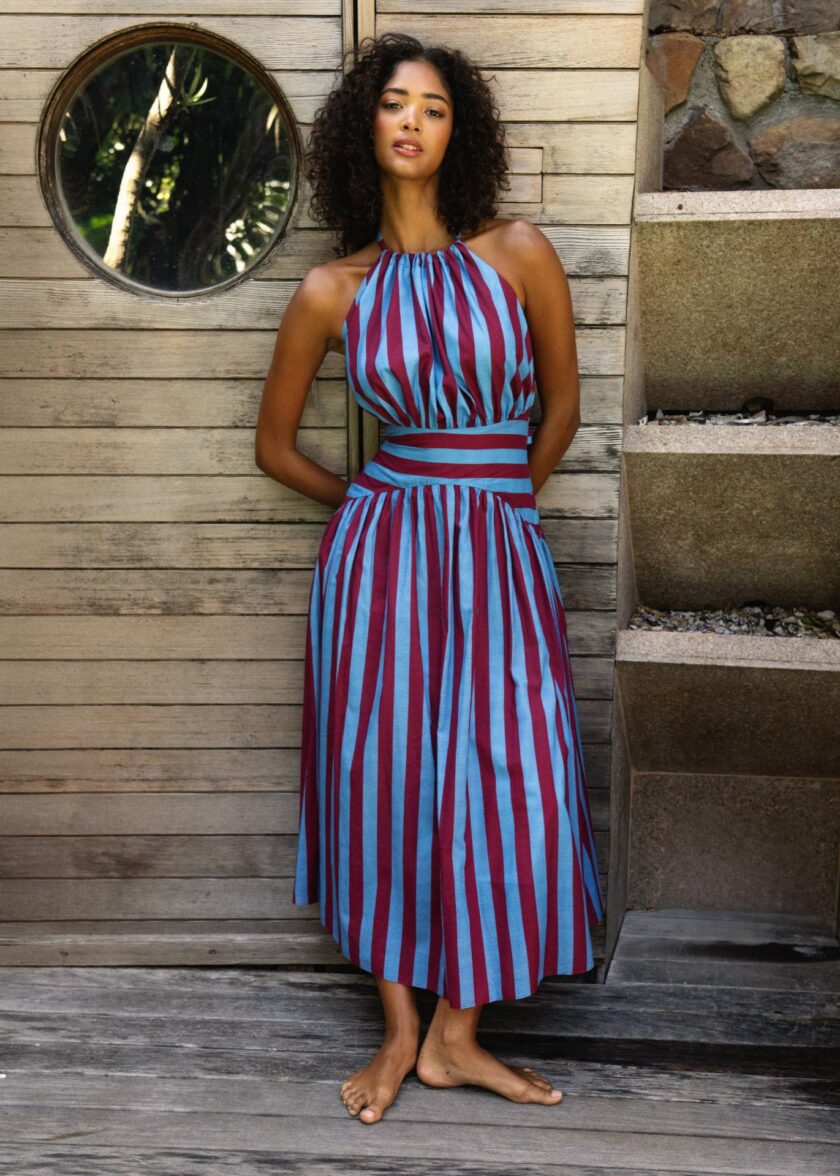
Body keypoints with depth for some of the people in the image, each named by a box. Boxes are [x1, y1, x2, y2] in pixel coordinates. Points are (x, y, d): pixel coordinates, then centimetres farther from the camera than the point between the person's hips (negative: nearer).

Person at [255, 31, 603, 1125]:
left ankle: (453, 1035, 15)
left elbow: (562, 399, 11)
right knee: (384, 777, 4)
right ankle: (400, 1029, 21)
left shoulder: (518, 253, -1)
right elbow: (274, 444, 12)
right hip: (379, 546, 0)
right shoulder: (332, 292, 1)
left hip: (500, 550, 0)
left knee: (500, 783, -2)